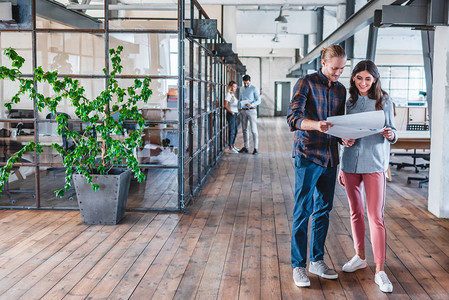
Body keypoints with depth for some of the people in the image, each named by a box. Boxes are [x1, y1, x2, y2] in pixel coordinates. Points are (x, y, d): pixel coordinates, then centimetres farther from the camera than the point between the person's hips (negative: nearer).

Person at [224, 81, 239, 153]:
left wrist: (237, 111, 10)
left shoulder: (233, 94, 15)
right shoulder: (228, 94, -12)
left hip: (235, 114, 9)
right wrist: (231, 112, -25)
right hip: (230, 115, -9)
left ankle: (232, 146, 25)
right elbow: (225, 106, -18)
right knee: (232, 131, -7)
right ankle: (230, 148, -2)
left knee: (235, 131, 14)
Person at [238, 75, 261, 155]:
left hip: (251, 110, -6)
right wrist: (240, 107, 9)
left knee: (254, 129, -7)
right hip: (243, 111, 6)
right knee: (244, 129, 8)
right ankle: (246, 147, 16)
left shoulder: (254, 89, -5)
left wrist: (251, 104, -24)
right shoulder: (241, 89, 13)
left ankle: (256, 148, -6)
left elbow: (258, 100, -8)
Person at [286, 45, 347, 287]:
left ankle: (316, 261, 24)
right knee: (302, 211, -2)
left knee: (323, 210, 12)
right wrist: (316, 125, -33)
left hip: (330, 157, 6)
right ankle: (298, 265, 8)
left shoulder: (341, 90, 14)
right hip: (307, 156, -6)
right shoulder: (306, 83, -4)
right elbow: (293, 118, -14)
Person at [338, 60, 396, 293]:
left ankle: (380, 271, -3)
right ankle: (360, 256, 30)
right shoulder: (349, 103, 9)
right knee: (356, 212, 13)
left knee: (376, 216, -7)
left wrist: (390, 135, -16)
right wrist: (344, 140, -3)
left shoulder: (384, 102, 3)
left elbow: (392, 133, 5)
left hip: (374, 164, -3)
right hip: (350, 162, 3)